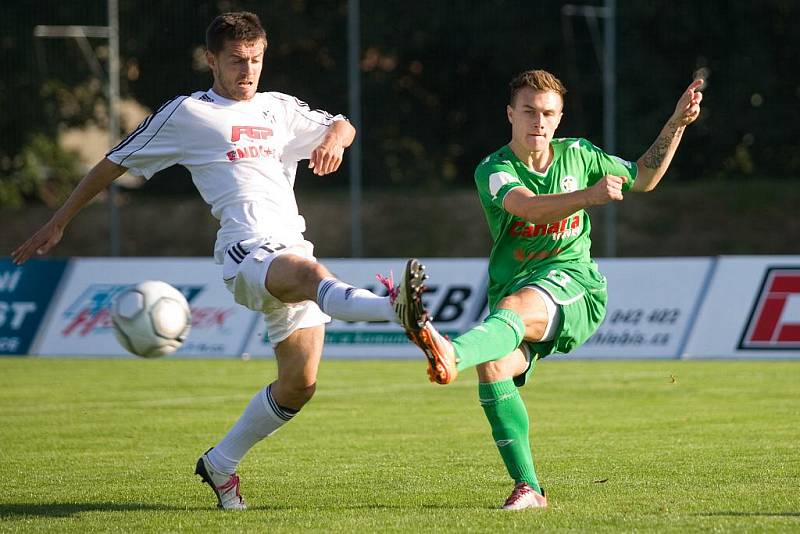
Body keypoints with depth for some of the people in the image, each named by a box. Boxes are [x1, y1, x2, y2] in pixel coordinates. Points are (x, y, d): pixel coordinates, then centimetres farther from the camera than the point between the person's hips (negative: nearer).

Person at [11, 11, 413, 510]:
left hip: (293, 248, 7)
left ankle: (220, 463, 18)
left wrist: (334, 138, 6)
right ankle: (396, 307, -72)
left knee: (300, 383, 0)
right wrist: (58, 223, 15)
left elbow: (342, 127, 33)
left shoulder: (280, 109, 24)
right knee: (314, 275, -39)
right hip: (249, 250, -7)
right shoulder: (186, 113, 9)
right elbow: (114, 163, 15)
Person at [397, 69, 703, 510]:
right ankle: (527, 487, -22)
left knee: (515, 306, -37)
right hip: (512, 298, 2)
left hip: (572, 284, -2)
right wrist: (588, 196, -41)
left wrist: (677, 124, 11)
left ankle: (450, 355, -72)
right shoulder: (493, 171, -3)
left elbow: (643, 177, 24)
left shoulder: (577, 155, 9)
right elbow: (528, 207, -25)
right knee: (493, 366, -29)